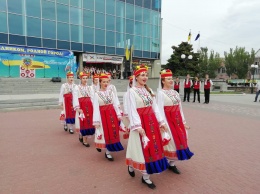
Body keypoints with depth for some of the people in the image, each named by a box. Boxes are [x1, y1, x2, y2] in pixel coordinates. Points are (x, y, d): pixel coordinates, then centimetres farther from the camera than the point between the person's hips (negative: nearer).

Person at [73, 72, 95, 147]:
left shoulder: (90, 88, 14)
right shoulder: (77, 88, 1)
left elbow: (92, 98, 8)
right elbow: (75, 98, -7)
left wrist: (93, 107, -2)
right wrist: (77, 108, -16)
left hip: (89, 106, 4)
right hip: (81, 106, -4)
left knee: (88, 122, 4)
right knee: (82, 122, 0)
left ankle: (81, 136, 22)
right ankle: (84, 140, 11)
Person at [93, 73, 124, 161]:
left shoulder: (111, 92, 5)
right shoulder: (97, 94, -7)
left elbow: (115, 104, 8)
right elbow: (96, 108, -11)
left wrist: (119, 115, 6)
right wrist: (96, 120, -15)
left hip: (112, 114, 4)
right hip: (103, 115, -4)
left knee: (112, 132, 9)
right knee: (105, 133, 4)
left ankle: (108, 151, 27)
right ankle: (108, 152, 19)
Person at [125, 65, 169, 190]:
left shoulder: (148, 90, 11)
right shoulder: (132, 91, -8)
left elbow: (154, 107, 12)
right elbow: (132, 110, -15)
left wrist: (160, 121, 8)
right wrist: (138, 126, -22)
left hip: (151, 121, 7)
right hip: (140, 122, -6)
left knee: (152, 147, 10)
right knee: (142, 147, 2)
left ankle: (145, 176, 25)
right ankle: (131, 166, 32)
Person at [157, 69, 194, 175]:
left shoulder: (175, 92, 10)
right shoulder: (160, 93, -12)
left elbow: (180, 108, 13)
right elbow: (160, 110, -17)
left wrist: (183, 122, 12)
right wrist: (164, 124, -21)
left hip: (177, 120, 8)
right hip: (168, 120, -7)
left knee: (179, 139, 12)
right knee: (170, 141, 2)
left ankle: (171, 163, 27)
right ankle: (169, 163, 24)